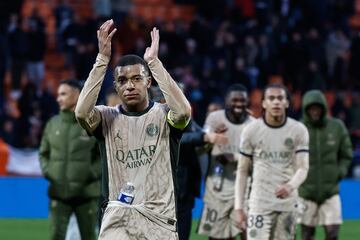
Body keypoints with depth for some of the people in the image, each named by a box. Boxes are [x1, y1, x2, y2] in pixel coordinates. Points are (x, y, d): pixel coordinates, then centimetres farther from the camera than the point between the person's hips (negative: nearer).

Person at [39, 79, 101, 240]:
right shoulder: (53, 124, 8)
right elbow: (44, 153, 18)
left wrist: (93, 173, -11)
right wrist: (47, 171, 1)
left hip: (87, 193, -2)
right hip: (59, 192, 2)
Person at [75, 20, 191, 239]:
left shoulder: (164, 116, 1)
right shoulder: (108, 118, 5)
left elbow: (184, 111, -23)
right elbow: (82, 112, -18)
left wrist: (153, 61, -19)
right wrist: (103, 58, -17)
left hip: (159, 220, 0)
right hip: (118, 220, 0)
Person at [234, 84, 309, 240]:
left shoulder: (298, 130, -1)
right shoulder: (251, 130, -1)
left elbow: (302, 168, -6)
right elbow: (242, 171, 4)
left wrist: (290, 186, -29)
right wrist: (239, 207, -1)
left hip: (287, 203, 1)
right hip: (259, 203, -1)